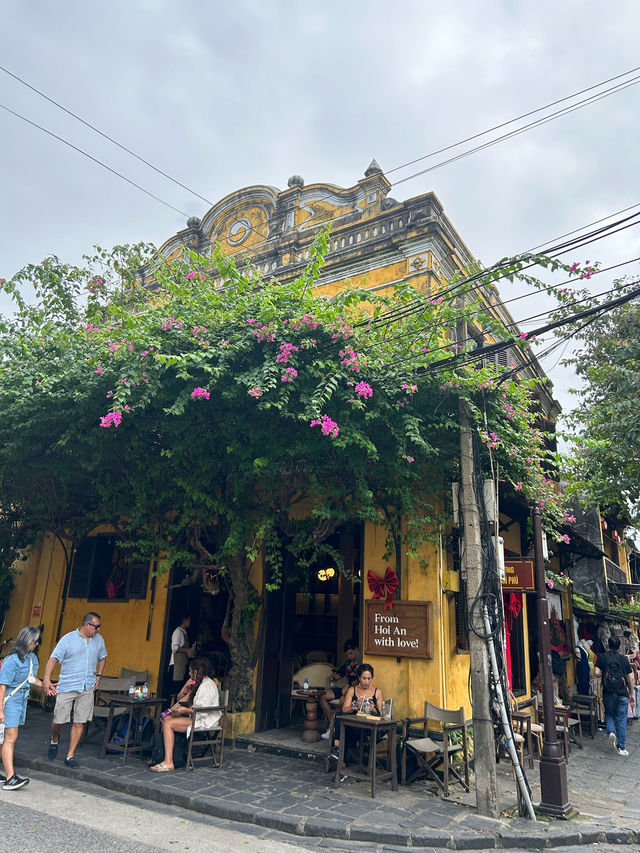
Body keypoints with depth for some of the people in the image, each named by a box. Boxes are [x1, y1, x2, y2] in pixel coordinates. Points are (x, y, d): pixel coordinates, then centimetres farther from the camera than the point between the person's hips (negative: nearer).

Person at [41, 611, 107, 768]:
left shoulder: (99, 640, 9)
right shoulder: (68, 639, -7)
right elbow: (53, 658, -14)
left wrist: (98, 675, 12)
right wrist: (46, 678, -26)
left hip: (87, 688, 3)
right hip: (66, 686, -3)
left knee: (79, 722, 2)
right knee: (59, 720, 2)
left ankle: (70, 755, 15)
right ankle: (54, 740, 36)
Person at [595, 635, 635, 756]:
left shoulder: (602, 657, 0)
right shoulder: (624, 659, 4)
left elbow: (597, 673, -8)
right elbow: (630, 678, 5)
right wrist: (632, 694, 16)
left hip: (608, 692, -1)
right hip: (623, 693, 1)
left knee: (609, 714, 19)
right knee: (621, 720, 8)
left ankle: (611, 731, -7)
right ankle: (622, 748, 10)